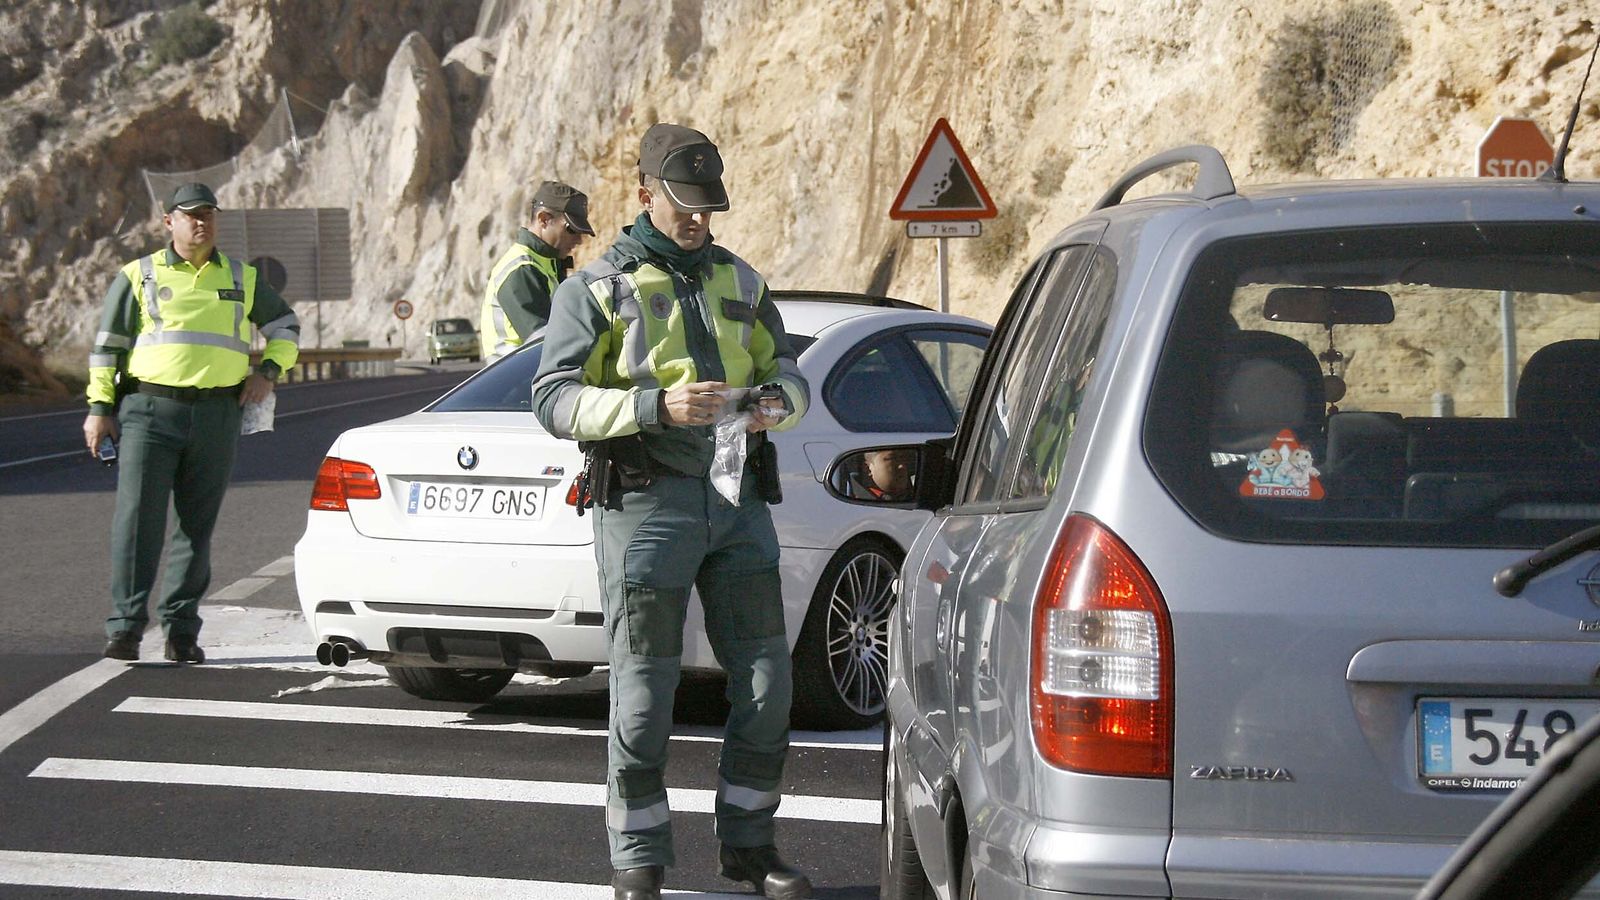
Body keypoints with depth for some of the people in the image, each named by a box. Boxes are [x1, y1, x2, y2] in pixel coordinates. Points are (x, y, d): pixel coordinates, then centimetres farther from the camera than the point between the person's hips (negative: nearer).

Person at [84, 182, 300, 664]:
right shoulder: (138, 276, 8)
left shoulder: (243, 280, 15)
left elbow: (284, 325, 26)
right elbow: (108, 344, 8)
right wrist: (100, 407, 0)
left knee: (197, 525, 4)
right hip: (149, 411, -2)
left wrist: (268, 371, 9)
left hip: (216, 418, 2)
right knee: (138, 518, -10)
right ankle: (125, 627, -8)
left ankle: (181, 630, 9)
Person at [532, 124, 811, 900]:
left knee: (765, 681, 4)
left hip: (736, 498, 5)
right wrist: (655, 406, -24)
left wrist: (779, 400, -5)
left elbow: (786, 368, 21)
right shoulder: (597, 289, -1)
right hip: (647, 505, -5)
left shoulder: (739, 281, 16)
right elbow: (554, 399, -9)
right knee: (644, 694, -2)